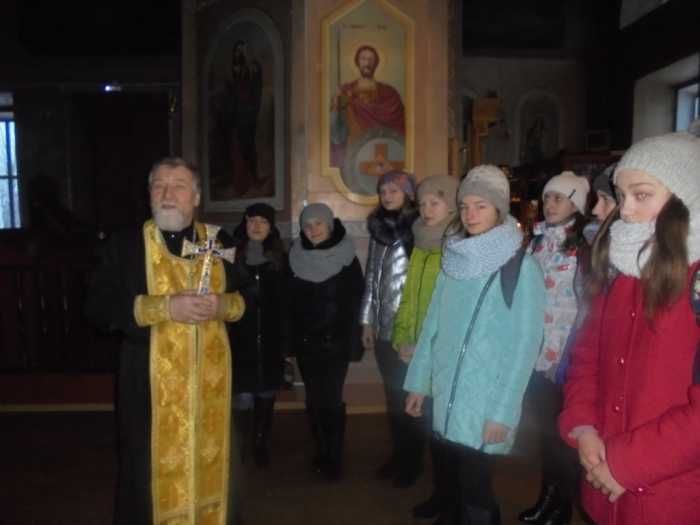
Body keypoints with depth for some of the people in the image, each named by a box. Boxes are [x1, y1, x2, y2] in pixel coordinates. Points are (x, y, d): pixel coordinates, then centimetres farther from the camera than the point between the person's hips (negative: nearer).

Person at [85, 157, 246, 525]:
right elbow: (98, 306, -9)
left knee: (211, 463, 12)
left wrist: (223, 305, -12)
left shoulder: (221, 242, 6)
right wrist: (165, 307, -18)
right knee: (155, 469, 5)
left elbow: (249, 297, 10)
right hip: (152, 379, -2)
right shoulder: (126, 245, -1)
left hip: (211, 377, 3)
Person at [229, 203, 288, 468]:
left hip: (270, 337, 2)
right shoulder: (233, 255, 0)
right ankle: (243, 445, 14)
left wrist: (286, 339, -1)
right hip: (240, 336, -1)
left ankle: (262, 444, 25)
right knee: (244, 395, -4)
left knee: (266, 393, 10)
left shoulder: (280, 258, 4)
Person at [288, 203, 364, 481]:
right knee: (314, 401, 9)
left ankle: (334, 459, 11)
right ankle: (321, 454, 23)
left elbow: (354, 303, -6)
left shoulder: (346, 258, -5)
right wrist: (289, 339, 2)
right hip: (305, 342, 3)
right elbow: (290, 301, 6)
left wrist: (351, 344, -11)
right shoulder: (296, 257, 4)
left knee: (331, 401, -3)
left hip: (334, 342, -3)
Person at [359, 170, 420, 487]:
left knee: (408, 396, 6)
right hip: (383, 329, 6)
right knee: (393, 395, 15)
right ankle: (397, 456, 30)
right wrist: (367, 321, 13)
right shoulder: (378, 229, 10)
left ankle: (411, 461, 24)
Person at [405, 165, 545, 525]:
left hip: (484, 403, -5)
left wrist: (502, 412, -13)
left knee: (474, 493, 3)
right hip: (445, 396, 5)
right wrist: (419, 382, 10)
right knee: (453, 484, 15)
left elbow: (523, 346, -11)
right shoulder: (454, 259, 7)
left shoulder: (520, 267, -9)